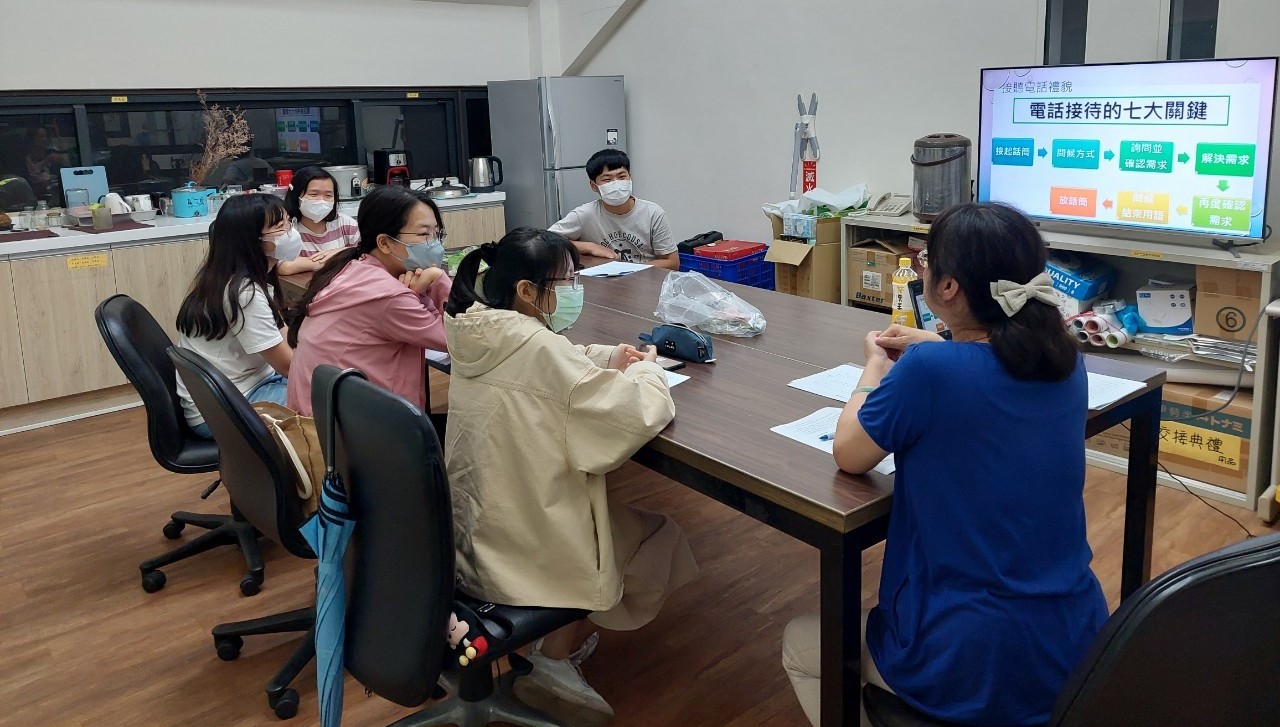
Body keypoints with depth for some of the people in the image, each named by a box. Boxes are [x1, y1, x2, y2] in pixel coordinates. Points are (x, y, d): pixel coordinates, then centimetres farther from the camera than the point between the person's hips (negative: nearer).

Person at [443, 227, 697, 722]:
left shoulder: (479, 332, 0)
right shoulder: (536, 345, -25)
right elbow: (636, 413, -25)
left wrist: (610, 358, 4)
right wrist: (646, 369, -5)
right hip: (522, 547, -8)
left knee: (619, 513, 28)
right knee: (659, 537, 16)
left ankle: (558, 642, 27)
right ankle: (555, 658, 17)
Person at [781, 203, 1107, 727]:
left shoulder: (927, 371, -24)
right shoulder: (1066, 361, -4)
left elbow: (848, 455, -6)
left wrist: (876, 369, 8)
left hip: (973, 666, -6)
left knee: (799, 644, 21)